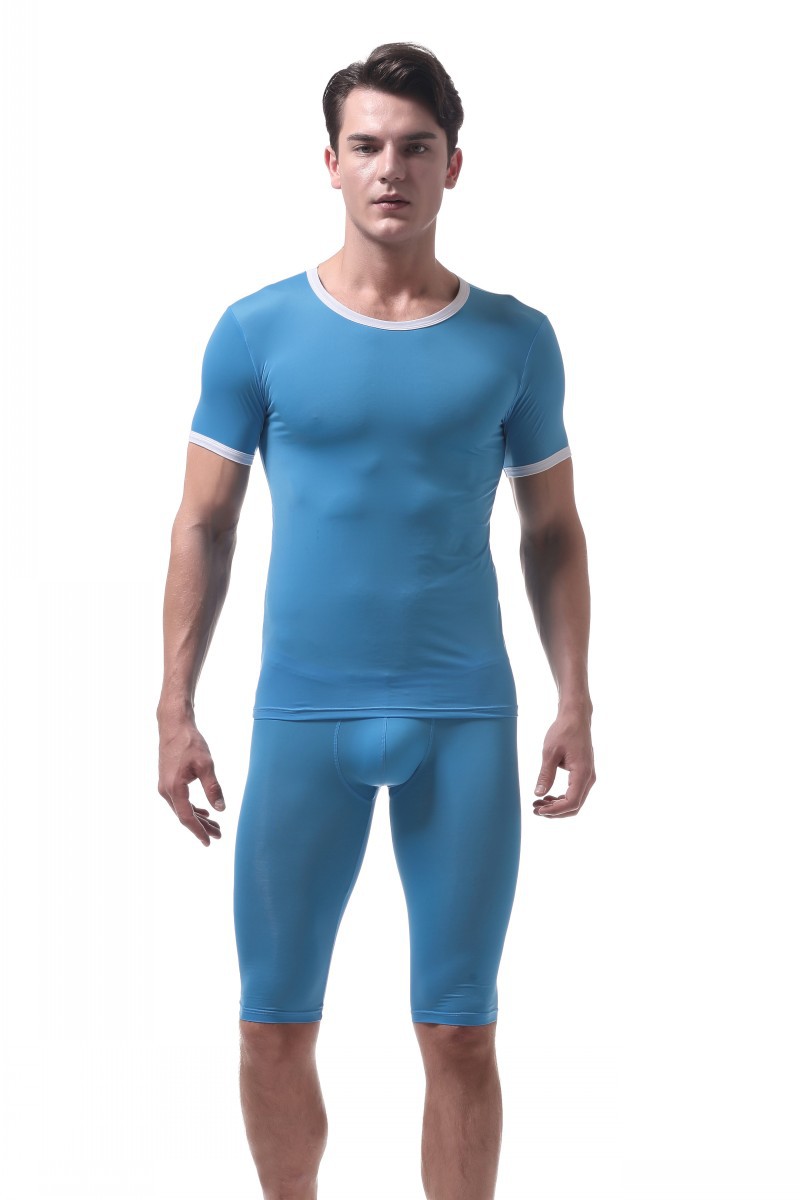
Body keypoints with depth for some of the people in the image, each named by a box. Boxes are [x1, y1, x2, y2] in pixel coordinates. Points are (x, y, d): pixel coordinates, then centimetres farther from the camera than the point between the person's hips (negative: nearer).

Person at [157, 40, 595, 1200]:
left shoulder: (513, 341, 3)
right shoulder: (257, 332, 1)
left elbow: (553, 531, 9)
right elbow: (204, 524, 4)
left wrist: (575, 702, 1)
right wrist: (175, 710, 0)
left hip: (465, 718, 0)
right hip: (304, 715, 0)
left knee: (459, 1032, 4)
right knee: (275, 1028, 5)